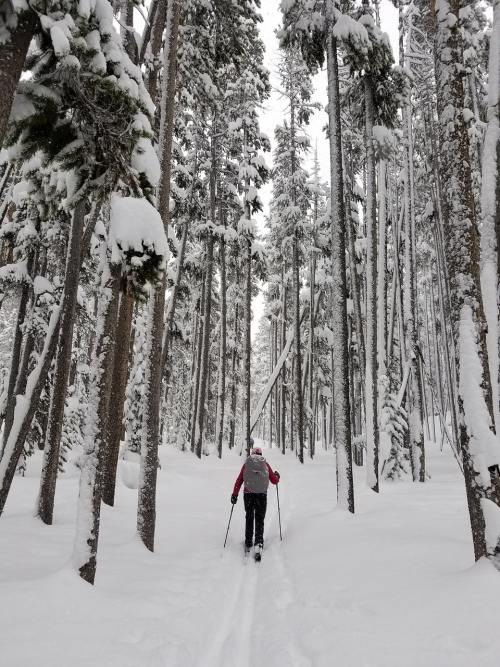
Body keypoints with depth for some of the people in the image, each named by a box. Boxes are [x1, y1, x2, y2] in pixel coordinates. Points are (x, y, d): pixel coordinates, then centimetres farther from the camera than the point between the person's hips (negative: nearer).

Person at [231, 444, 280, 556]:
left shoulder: (246, 464, 11)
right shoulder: (265, 464, 11)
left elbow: (239, 480, 5)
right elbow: (274, 481, 13)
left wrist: (234, 494, 7)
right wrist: (277, 475, 34)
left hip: (248, 493, 0)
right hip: (262, 494, 0)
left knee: (249, 518, 16)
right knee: (259, 519, 5)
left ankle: (248, 543, 19)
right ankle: (259, 543, -11)